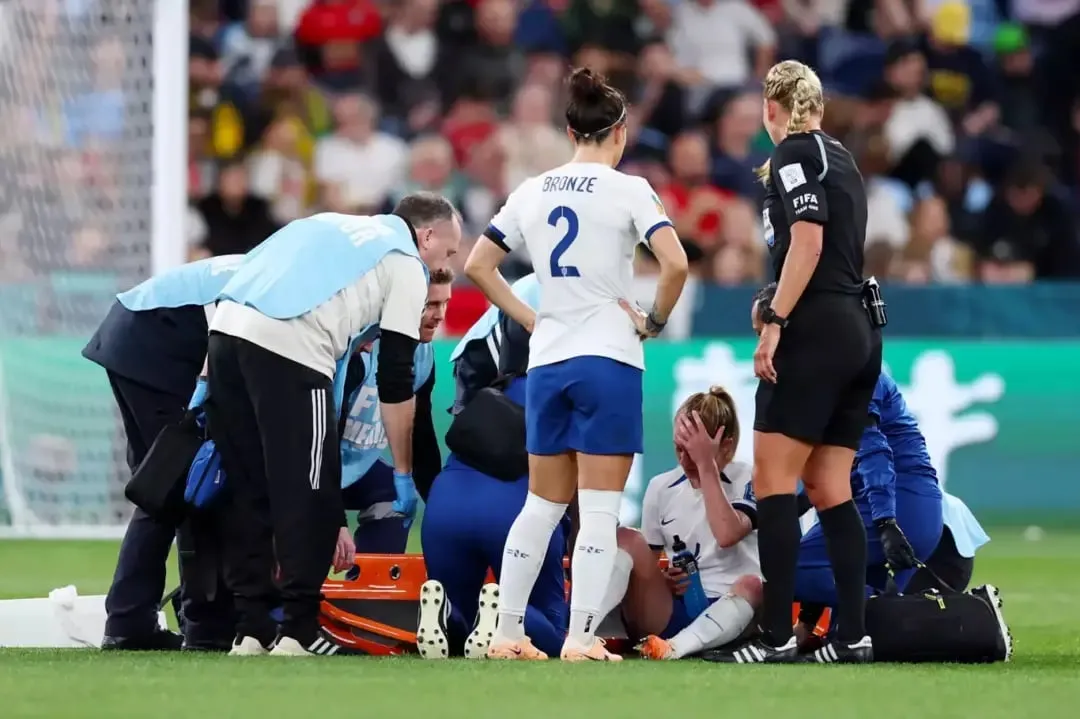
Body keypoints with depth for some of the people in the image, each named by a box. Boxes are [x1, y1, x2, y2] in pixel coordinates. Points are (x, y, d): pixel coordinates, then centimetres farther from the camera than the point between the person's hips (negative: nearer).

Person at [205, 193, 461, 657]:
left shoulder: (339, 230, 33)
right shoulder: (406, 265, 12)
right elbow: (395, 383, 8)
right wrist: (403, 475, 15)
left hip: (226, 327, 7)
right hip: (288, 346, -7)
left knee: (246, 492, 13)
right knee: (309, 495, 2)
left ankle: (252, 628, 13)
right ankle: (299, 631, 2)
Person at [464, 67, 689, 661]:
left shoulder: (533, 192, 8)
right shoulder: (627, 190, -7)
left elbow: (477, 266, 10)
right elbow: (675, 264, -19)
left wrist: (529, 319, 12)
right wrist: (654, 321, -4)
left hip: (547, 362, 5)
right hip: (608, 361, -5)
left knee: (541, 506, 14)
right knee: (600, 510, -2)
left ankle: (507, 633, 13)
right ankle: (580, 639, -8)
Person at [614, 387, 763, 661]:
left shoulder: (747, 480, -1)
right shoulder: (661, 487, 10)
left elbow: (727, 534, -22)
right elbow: (645, 562, 17)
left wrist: (706, 465, -20)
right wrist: (659, 580, -6)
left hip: (730, 612, -3)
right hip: (669, 612, 3)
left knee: (752, 586, -37)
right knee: (626, 540, -19)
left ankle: (676, 647, -55)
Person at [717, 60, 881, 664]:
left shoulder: (795, 152, -5)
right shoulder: (840, 157, 19)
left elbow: (807, 241, -16)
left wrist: (774, 323, -18)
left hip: (817, 330, -8)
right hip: (861, 336, 8)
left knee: (774, 479, -8)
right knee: (831, 490, 8)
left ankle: (778, 637, -13)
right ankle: (854, 636, 2)